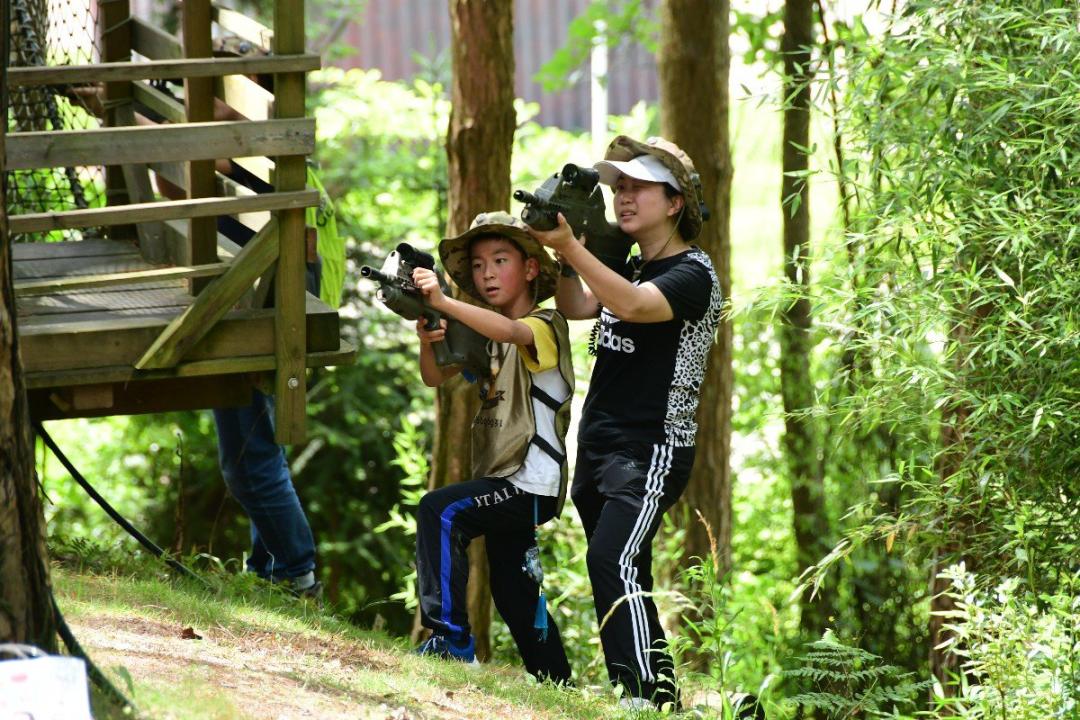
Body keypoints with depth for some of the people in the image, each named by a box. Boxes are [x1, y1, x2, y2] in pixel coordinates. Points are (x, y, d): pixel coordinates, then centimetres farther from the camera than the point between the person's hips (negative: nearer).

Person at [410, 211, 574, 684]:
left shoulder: (545, 326, -9)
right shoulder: (485, 335, 16)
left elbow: (511, 330, -32)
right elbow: (436, 377, 8)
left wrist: (443, 303, -44)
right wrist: (428, 343, -15)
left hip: (531, 483, -9)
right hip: (506, 484, 9)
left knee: (440, 510, -26)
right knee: (512, 591, 16)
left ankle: (451, 639, -28)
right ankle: (553, 681, 28)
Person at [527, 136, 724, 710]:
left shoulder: (692, 273, -9)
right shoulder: (631, 268, 19)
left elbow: (631, 304, -27)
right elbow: (578, 308, 9)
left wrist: (570, 247, -31)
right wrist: (562, 254, -5)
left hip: (651, 452, -9)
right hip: (598, 448, 9)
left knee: (613, 563, -24)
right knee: (624, 578, 11)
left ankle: (640, 695, -29)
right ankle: (664, 698, 18)